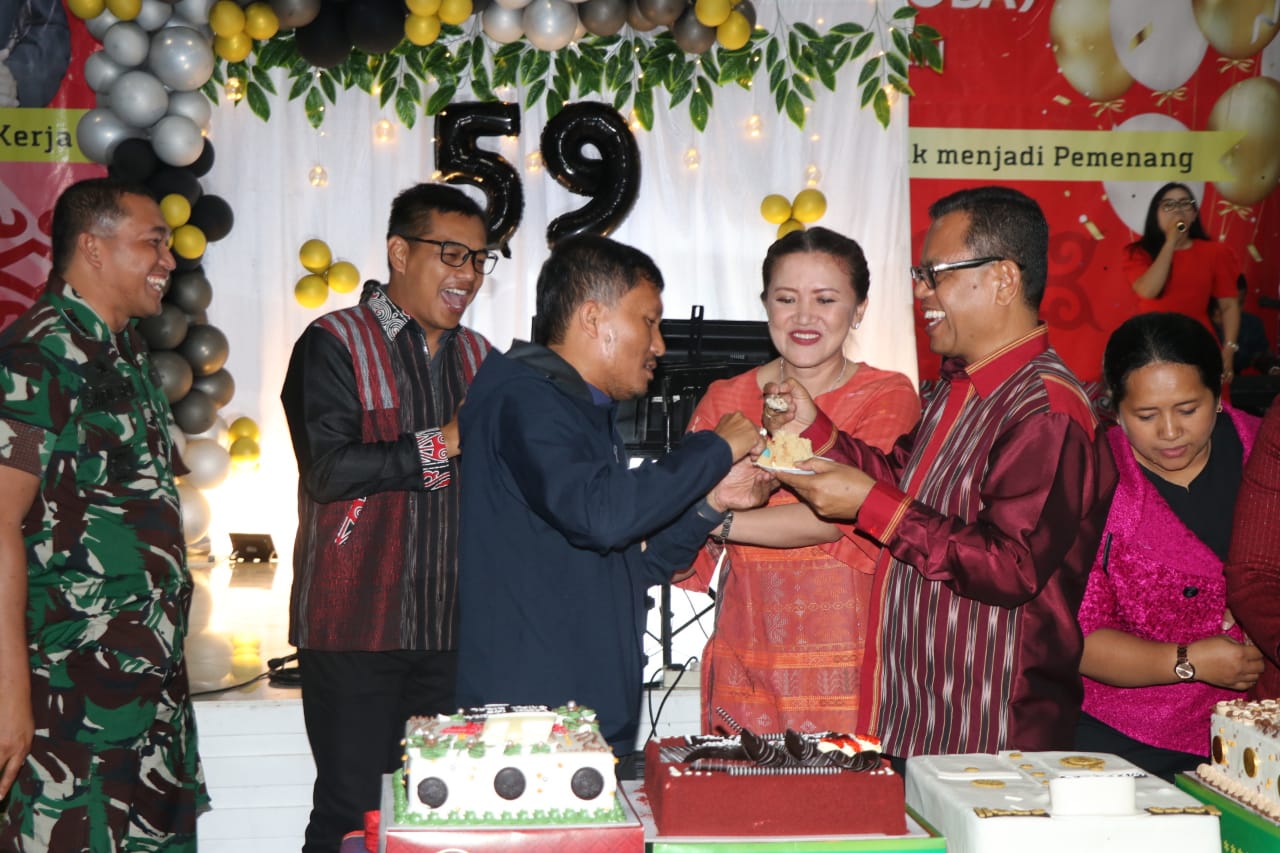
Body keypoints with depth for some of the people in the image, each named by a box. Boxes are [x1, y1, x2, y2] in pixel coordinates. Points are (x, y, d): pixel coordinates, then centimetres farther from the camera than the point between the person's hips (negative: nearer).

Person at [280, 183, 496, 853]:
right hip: (356, 626, -5)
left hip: (452, 628, 5)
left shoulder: (478, 357, 16)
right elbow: (328, 470, -15)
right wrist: (443, 442, -13)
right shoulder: (335, 344, -3)